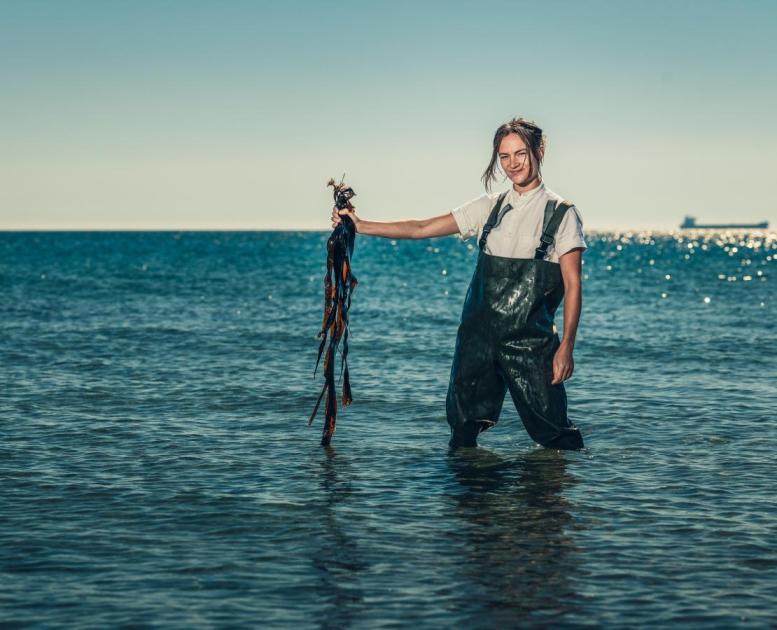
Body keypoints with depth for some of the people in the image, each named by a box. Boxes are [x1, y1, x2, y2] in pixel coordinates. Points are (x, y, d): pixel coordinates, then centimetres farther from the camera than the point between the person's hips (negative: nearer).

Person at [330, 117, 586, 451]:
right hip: (478, 337, 4)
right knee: (462, 431, 8)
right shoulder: (490, 207, 11)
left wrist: (566, 347, -14)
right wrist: (360, 225, 4)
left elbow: (573, 285, -5)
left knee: (555, 435, -7)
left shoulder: (561, 213, -1)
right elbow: (421, 228, 11)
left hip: (530, 342, -4)